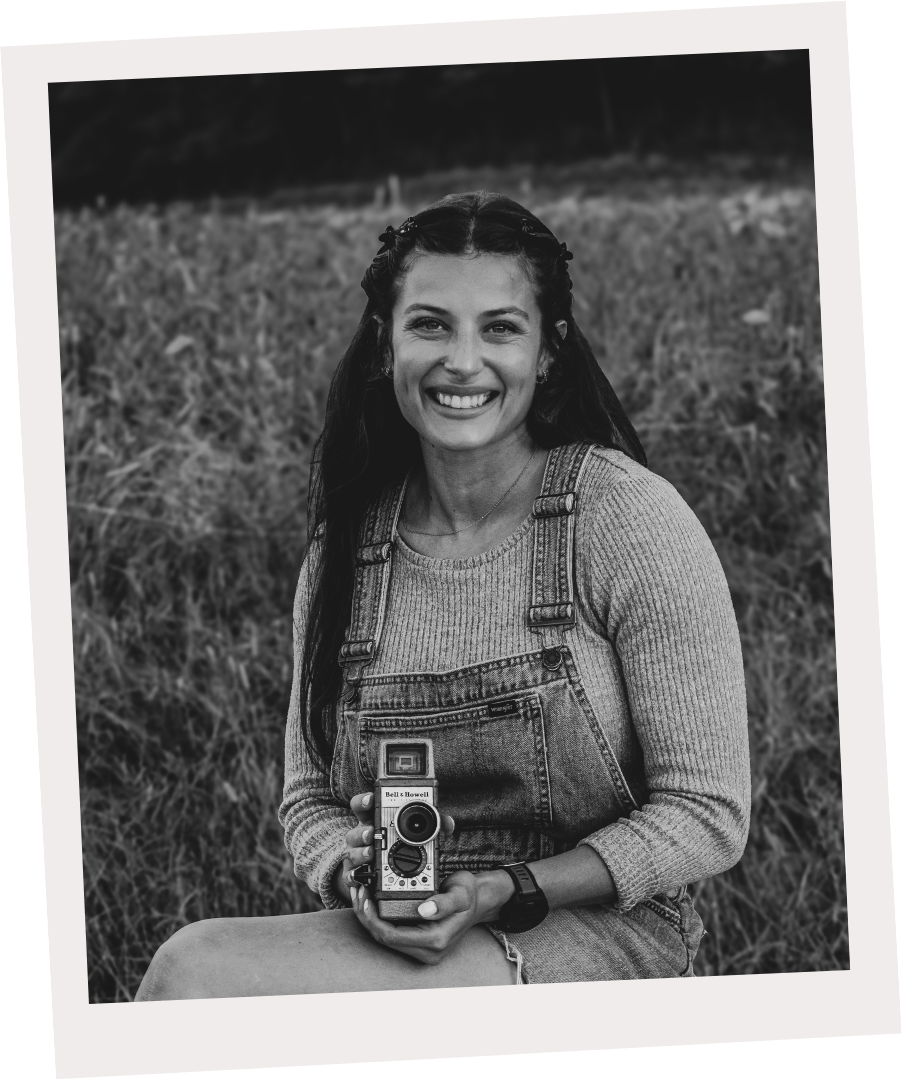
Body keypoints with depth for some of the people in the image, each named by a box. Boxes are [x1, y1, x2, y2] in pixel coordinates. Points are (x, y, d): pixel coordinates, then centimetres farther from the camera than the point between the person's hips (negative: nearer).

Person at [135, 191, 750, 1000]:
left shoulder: (628, 519, -9)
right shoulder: (346, 546, 5)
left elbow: (707, 818, -8)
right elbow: (310, 800, 12)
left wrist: (508, 892, -18)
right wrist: (359, 878, -11)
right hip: (404, 934, 5)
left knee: (197, 971, -27)